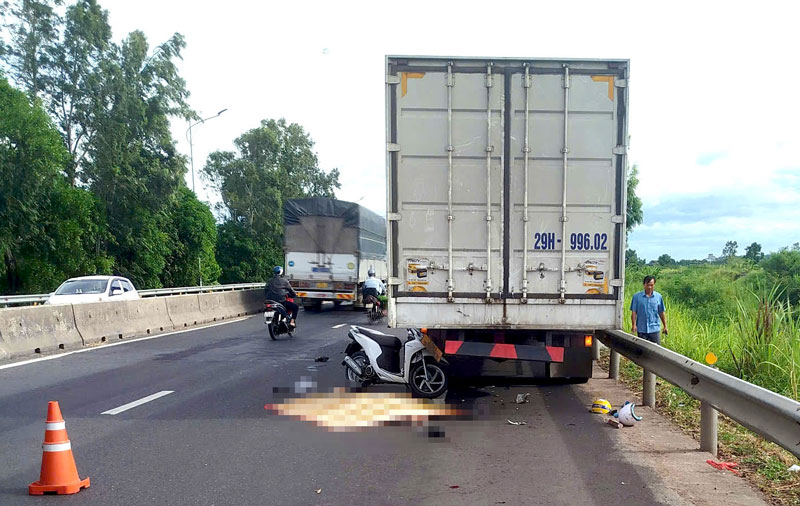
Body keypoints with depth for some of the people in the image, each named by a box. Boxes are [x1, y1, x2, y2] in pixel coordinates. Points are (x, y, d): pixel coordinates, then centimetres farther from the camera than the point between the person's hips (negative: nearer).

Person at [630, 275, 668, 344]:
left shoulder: (658, 296, 5)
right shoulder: (637, 296, 0)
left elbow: (662, 313, 11)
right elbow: (634, 312, -1)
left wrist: (665, 326, 12)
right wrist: (634, 325, -12)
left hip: (655, 329, 1)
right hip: (641, 329, -1)